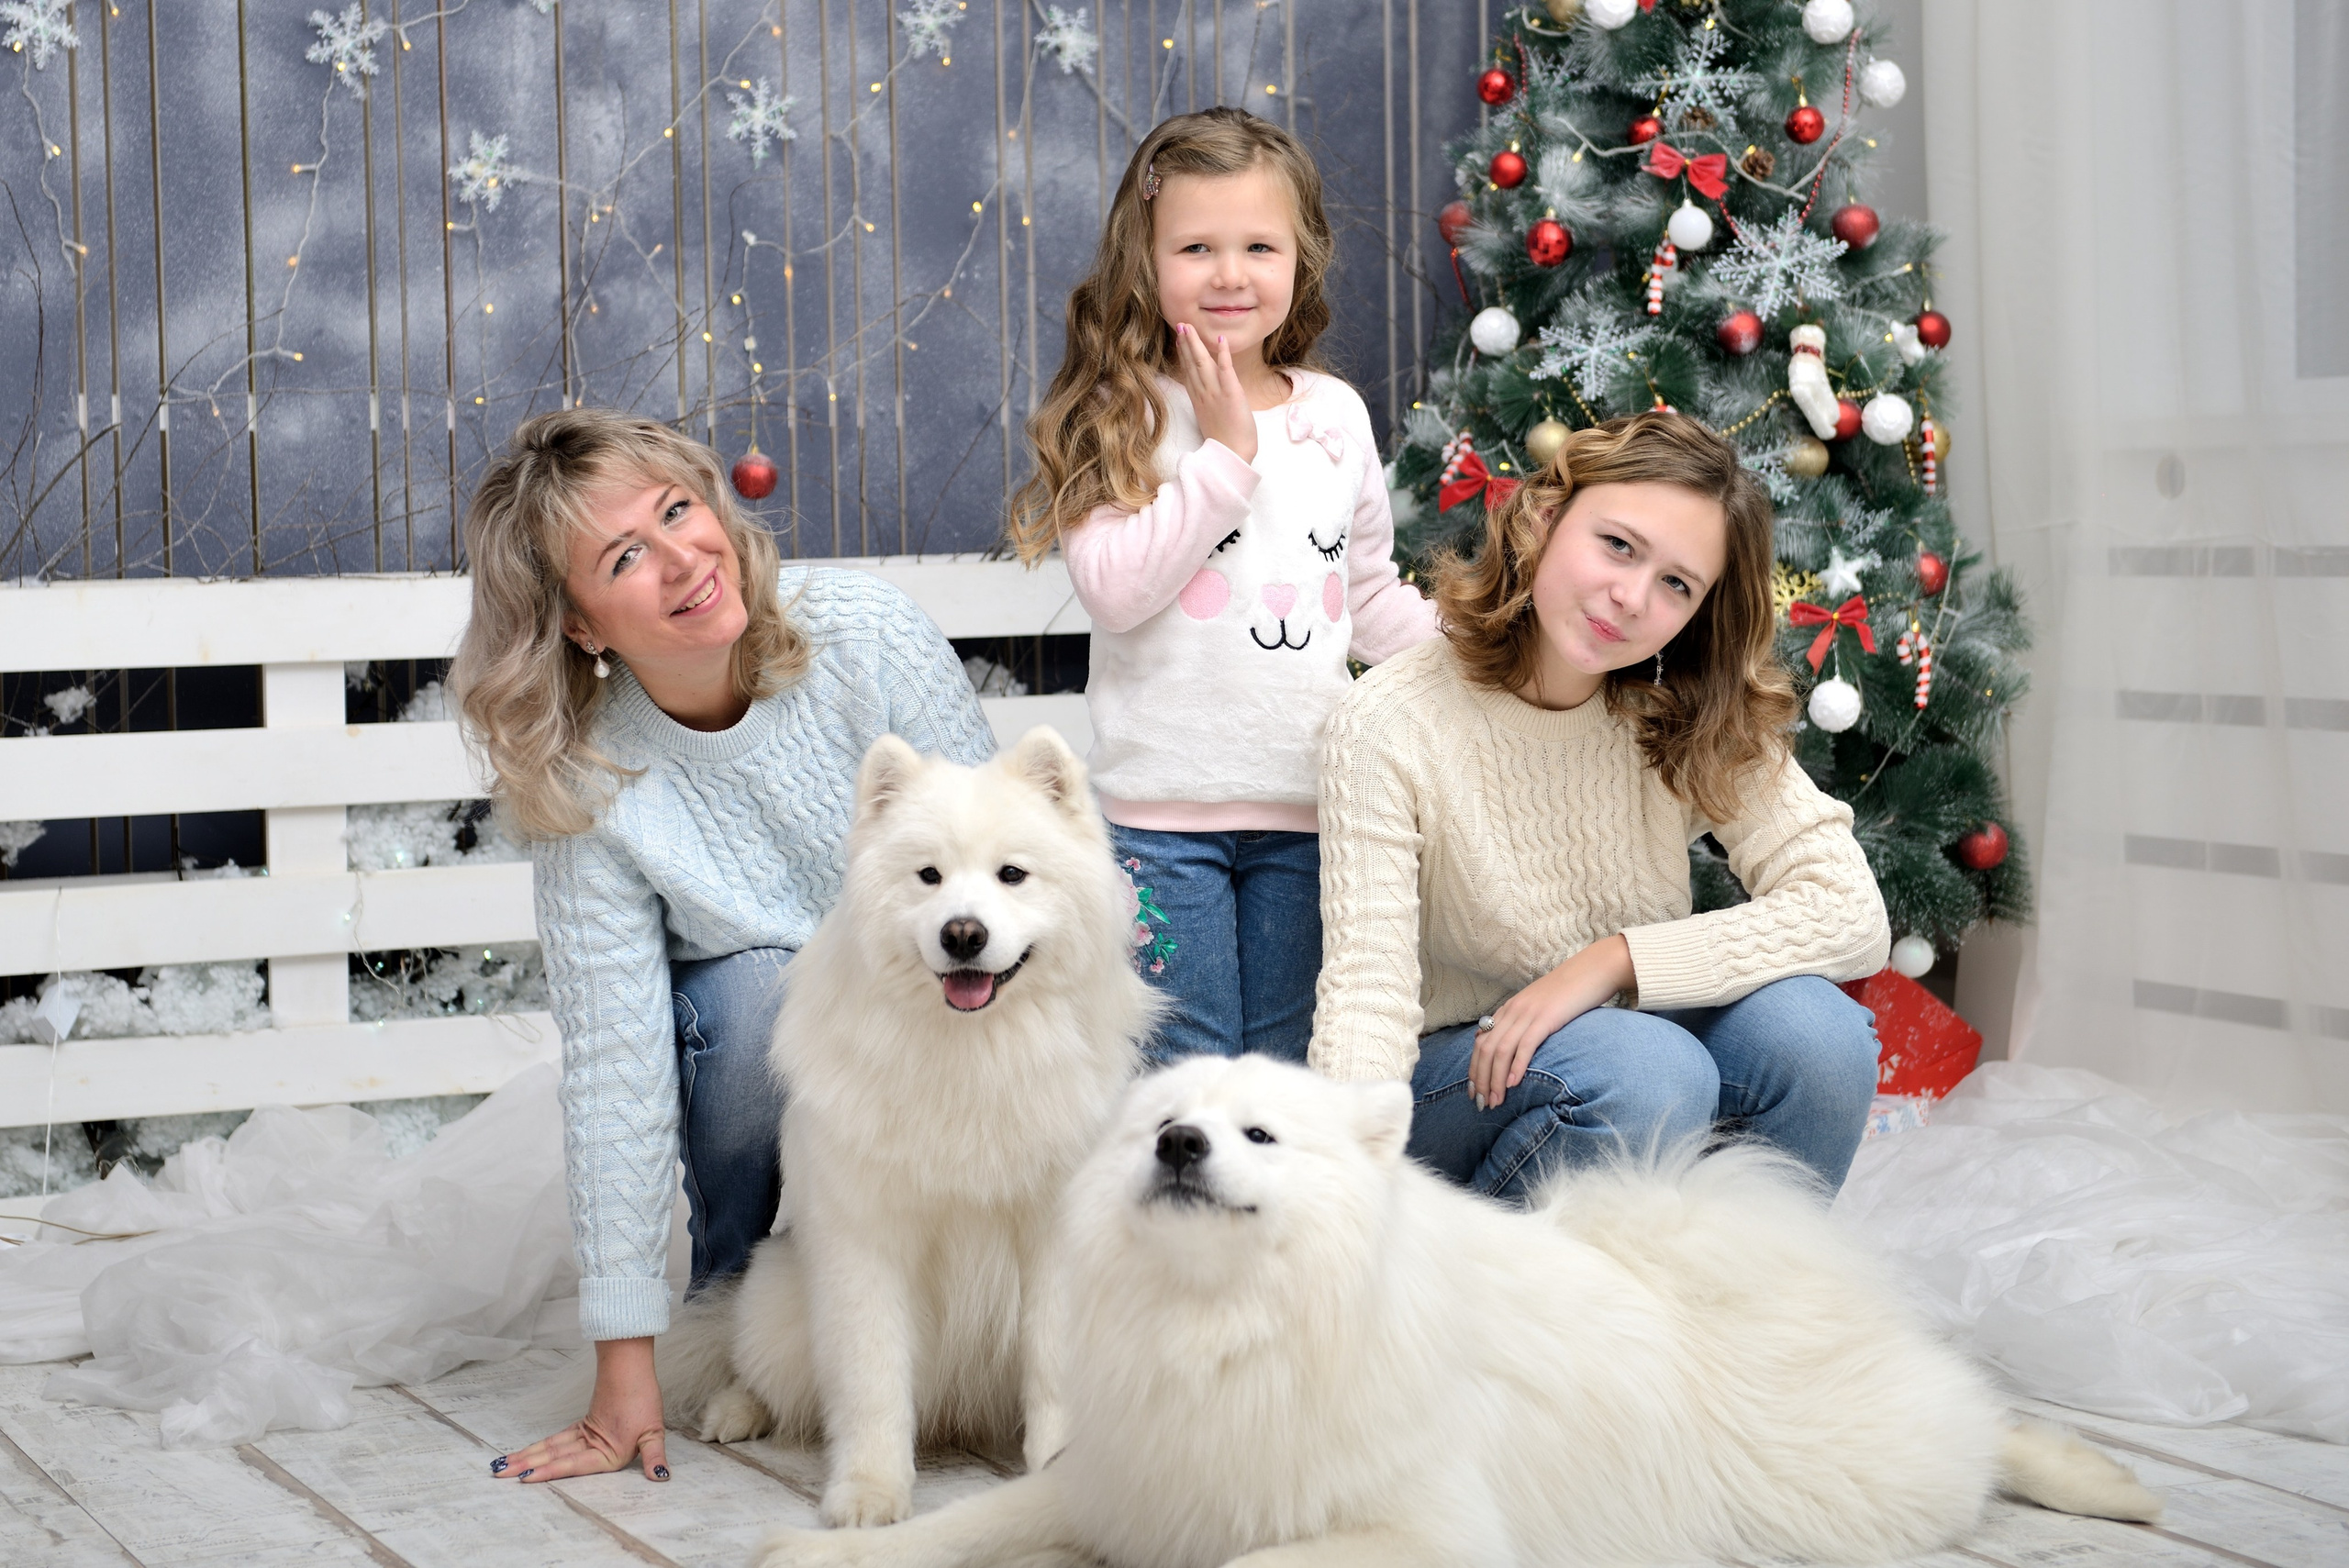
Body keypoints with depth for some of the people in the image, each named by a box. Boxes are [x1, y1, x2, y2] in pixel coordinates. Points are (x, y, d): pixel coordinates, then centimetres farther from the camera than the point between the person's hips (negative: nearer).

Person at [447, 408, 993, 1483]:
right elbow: (613, 1065, -21)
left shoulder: (866, 635, -23)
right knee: (754, 989, -32)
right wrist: (625, 1371, -21)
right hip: (755, 1052, 0)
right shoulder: (586, 786, -22)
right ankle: (736, 1293, -5)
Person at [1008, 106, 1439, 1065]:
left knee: (1286, 1070, 12)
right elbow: (1115, 589, -19)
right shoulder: (1121, 415, -6)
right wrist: (1227, 451, -17)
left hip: (1307, 805, 4)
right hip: (1162, 808, -4)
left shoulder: (1335, 415, 7)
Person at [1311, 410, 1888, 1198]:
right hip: (1455, 1082, -4)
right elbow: (1366, 992, -25)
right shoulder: (1391, 726, -18)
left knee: (1816, 1030, -25)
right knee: (1648, 1070, -34)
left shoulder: (1695, 721, -7)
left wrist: (1615, 958, -25)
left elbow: (1852, 914, -15)